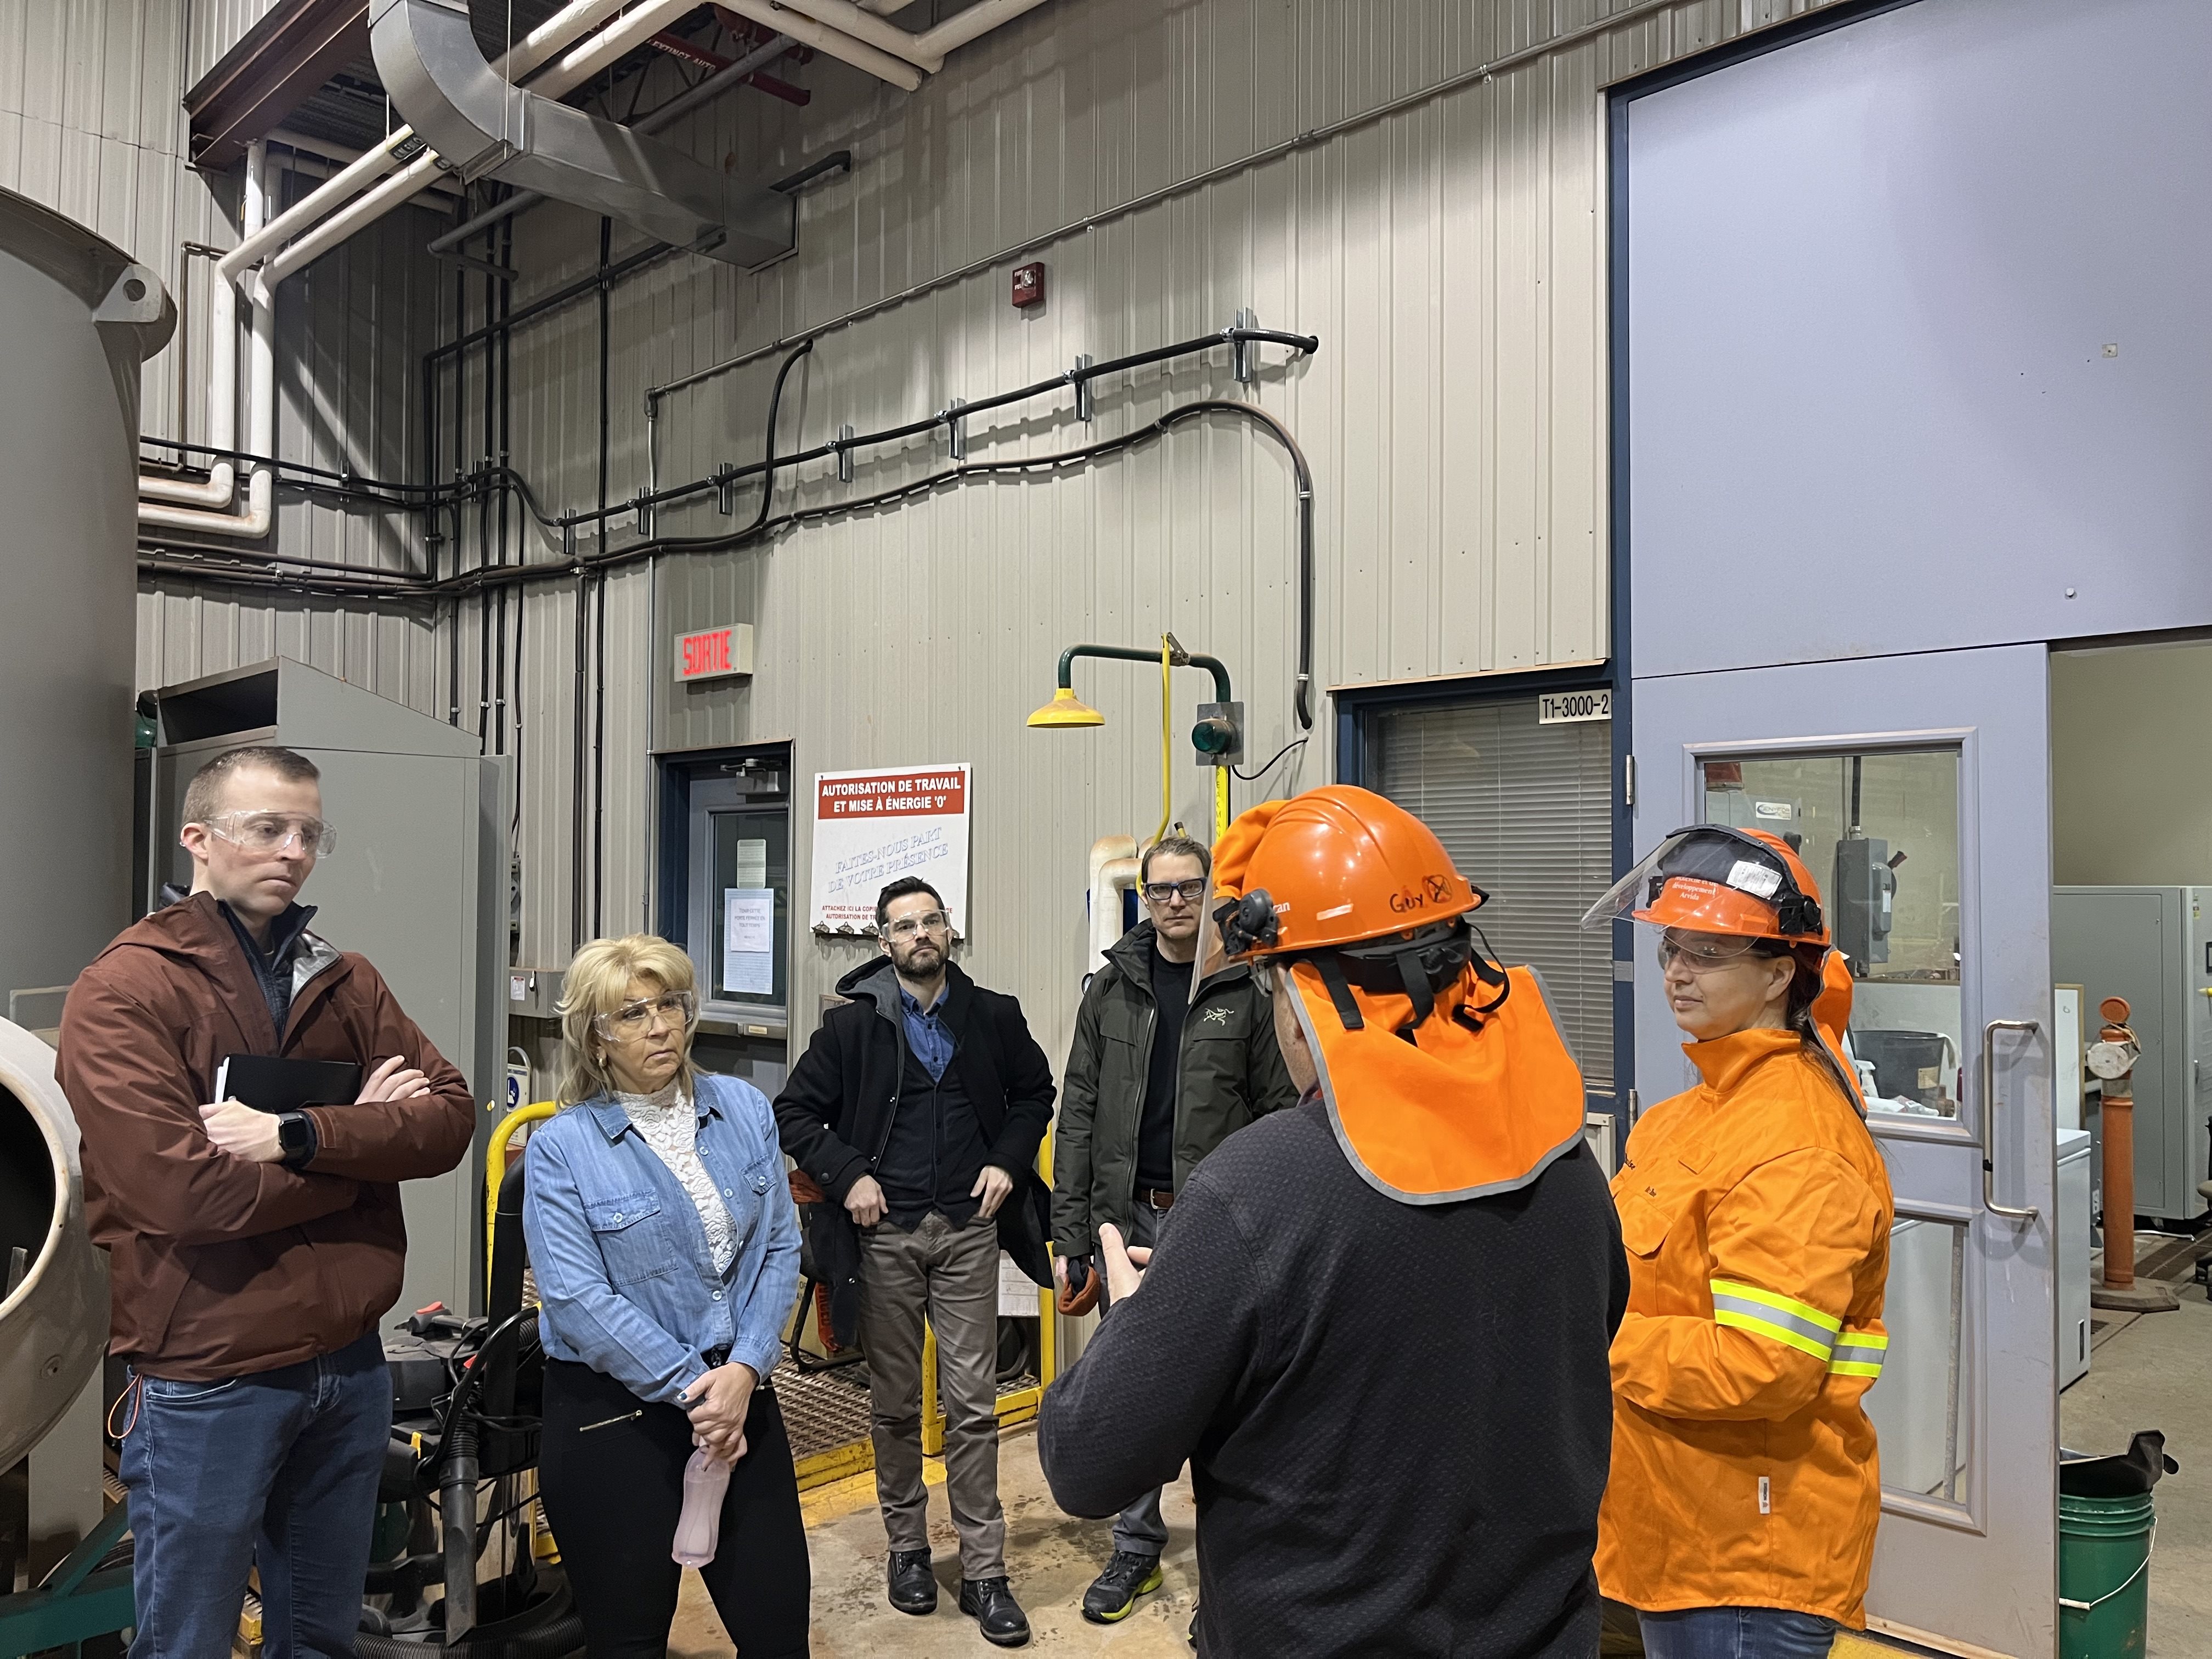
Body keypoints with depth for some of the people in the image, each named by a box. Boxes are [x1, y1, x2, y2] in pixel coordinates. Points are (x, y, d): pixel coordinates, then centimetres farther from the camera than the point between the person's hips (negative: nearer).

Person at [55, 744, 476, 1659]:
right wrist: (368, 1138, -11)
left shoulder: (346, 984, 6)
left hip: (350, 1367, 5)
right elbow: (186, 1192, -21)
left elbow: (450, 1116, -6)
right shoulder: (122, 992, -10)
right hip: (207, 1384, -5)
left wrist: (302, 1137, -20)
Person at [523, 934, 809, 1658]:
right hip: (614, 1416, -3)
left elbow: (778, 1248, 1)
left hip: (740, 1395, 3)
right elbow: (576, 1297, -15)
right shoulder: (561, 1148, -9)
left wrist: (744, 1369, -12)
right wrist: (690, 1387, -16)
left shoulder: (745, 1110, 2)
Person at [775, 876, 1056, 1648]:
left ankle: (983, 1570, 10)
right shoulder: (853, 1024, -1)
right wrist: (847, 1176, -9)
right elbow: (795, 1111, 3)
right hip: (886, 1232, 0)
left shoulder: (993, 1016, 3)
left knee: (973, 1402, 1)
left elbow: (1036, 1093, 16)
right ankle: (906, 1546, 28)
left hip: (968, 1230, 0)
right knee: (894, 1402, 11)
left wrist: (1009, 1161, 1)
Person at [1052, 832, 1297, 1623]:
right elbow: (1078, 1115, 3)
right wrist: (1068, 1236, -1)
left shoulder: (1245, 993, -2)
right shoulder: (1112, 989, 3)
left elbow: (1278, 1111, -2)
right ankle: (1136, 1548, 29)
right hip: (1127, 1214, 2)